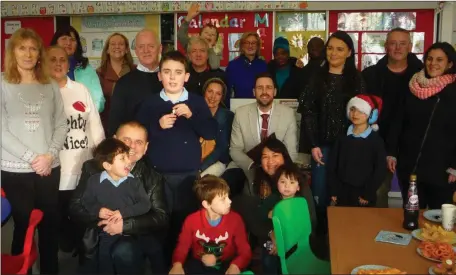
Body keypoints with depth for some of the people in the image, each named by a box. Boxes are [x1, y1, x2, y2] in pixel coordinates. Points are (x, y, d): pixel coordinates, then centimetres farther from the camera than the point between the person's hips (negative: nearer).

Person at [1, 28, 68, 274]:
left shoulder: (51, 86, 8)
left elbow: (61, 125, 6)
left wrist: (50, 154, -9)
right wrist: (31, 158, -13)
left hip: (50, 168, 3)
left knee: (50, 225, 8)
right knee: (23, 226, 5)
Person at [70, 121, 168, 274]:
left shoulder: (153, 178, 4)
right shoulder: (93, 168, 6)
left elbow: (161, 218, -6)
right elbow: (75, 209, 2)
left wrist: (125, 225, -19)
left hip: (135, 240, -1)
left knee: (123, 252, -30)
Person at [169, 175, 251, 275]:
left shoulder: (235, 219, -10)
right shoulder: (191, 220, -8)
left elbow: (245, 251, -8)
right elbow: (182, 247, -1)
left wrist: (235, 266, -29)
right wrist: (177, 265, -22)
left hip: (226, 266, 0)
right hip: (198, 265, 1)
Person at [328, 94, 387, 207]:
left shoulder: (376, 141, -4)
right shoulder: (343, 138, 4)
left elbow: (380, 170, -6)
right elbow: (332, 165, 5)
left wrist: (368, 195, -8)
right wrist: (333, 191, 0)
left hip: (363, 196, -3)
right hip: (342, 194, 3)